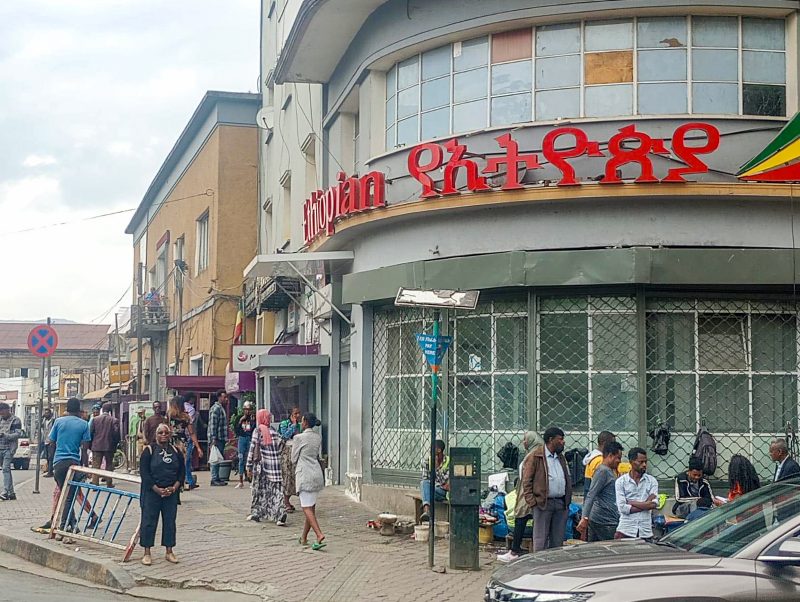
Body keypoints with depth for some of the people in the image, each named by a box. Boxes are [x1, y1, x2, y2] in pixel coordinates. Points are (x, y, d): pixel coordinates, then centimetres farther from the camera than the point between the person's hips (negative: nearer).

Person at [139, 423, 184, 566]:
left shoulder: (176, 451, 8)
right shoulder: (149, 450, -4)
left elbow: (182, 471, 9)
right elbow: (144, 472, -9)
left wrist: (174, 487, -6)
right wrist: (157, 489, -16)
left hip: (171, 493, 4)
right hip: (152, 492, -3)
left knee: (170, 521, 7)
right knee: (149, 521, 0)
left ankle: (169, 552, 16)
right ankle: (147, 553, 7)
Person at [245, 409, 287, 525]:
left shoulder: (258, 431, -6)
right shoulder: (273, 431, 7)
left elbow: (253, 449, -7)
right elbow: (281, 444, 6)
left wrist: (249, 466, -4)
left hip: (261, 464, -3)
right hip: (275, 466, 3)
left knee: (259, 489, 11)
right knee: (276, 489, 1)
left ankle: (256, 513, 21)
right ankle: (280, 514, -12)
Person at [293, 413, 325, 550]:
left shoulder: (299, 438, -10)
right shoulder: (318, 437, 7)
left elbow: (294, 459, -2)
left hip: (304, 475, -7)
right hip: (317, 473, 7)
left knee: (307, 508, -7)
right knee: (311, 507, 13)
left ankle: (319, 535, -23)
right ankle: (304, 538, 20)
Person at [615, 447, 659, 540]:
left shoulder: (652, 481, 8)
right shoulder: (621, 481, 3)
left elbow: (654, 504, -6)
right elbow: (622, 507, -8)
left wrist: (631, 502, -5)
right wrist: (646, 505, -6)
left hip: (646, 531, 2)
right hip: (626, 530, -2)